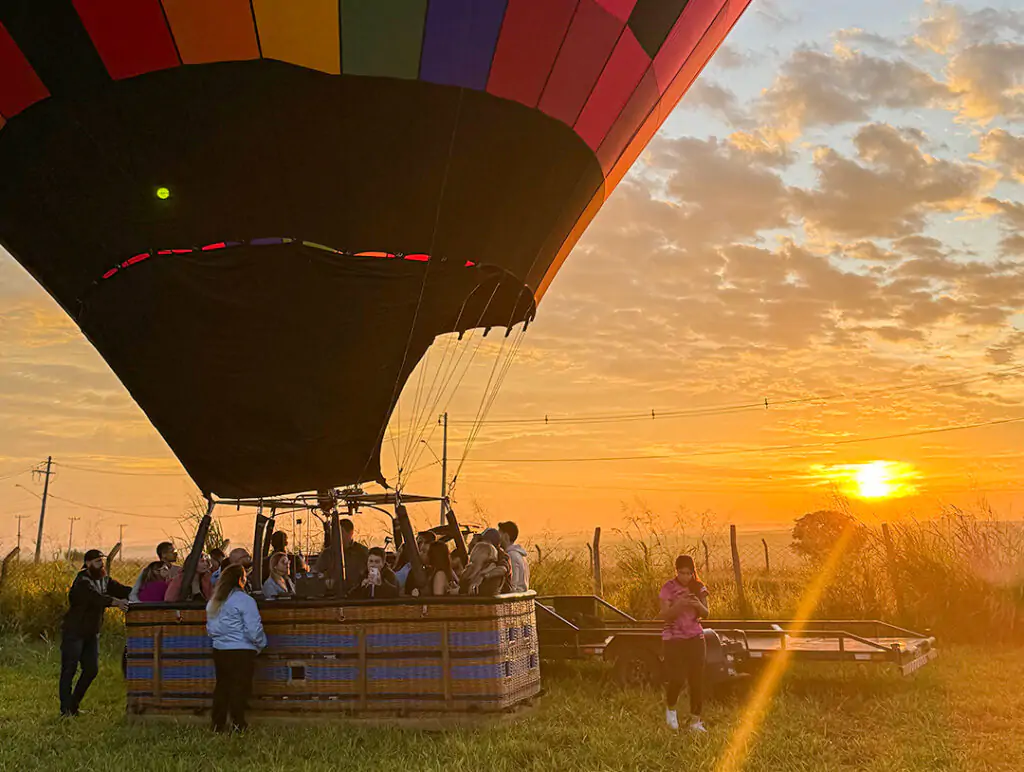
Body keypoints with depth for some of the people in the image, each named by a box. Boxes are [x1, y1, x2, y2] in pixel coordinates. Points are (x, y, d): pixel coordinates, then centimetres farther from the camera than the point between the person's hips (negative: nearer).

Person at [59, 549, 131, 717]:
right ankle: (65, 709, 5)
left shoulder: (104, 580, 6)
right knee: (69, 670, -3)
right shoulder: (82, 582, -20)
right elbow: (94, 597, -38)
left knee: (92, 669, 6)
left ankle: (74, 704, 20)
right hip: (74, 632, -7)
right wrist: (114, 602, -54)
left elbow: (122, 590, -2)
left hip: (91, 634, 7)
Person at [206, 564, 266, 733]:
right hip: (241, 651, -7)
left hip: (219, 650, 7)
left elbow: (210, 629, 17)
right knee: (240, 687, 0)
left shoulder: (213, 601, 9)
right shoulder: (244, 600, -14)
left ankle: (218, 725, 18)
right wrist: (261, 644, 2)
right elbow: (253, 630, -15)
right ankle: (238, 724, 1)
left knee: (222, 687, 14)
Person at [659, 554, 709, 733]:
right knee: (676, 678, -11)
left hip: (695, 637, 3)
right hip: (673, 639, -3)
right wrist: (678, 605, -29)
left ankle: (695, 721, 12)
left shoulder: (698, 587, 2)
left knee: (697, 680, 1)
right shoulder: (668, 588, -8)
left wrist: (698, 605, -21)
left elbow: (706, 613, 1)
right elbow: (665, 616, -11)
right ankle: (670, 708, 19)